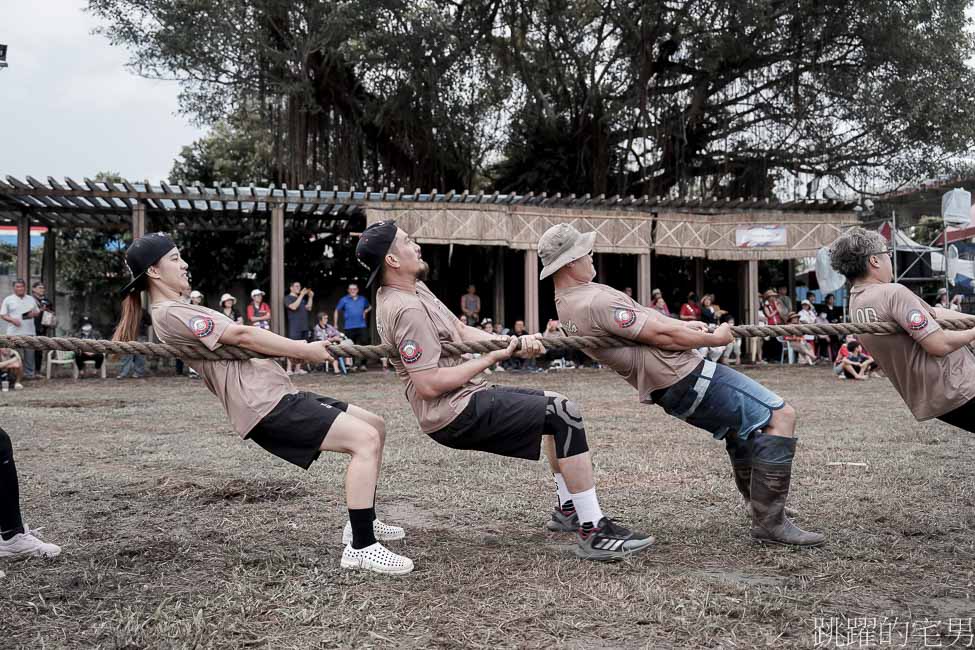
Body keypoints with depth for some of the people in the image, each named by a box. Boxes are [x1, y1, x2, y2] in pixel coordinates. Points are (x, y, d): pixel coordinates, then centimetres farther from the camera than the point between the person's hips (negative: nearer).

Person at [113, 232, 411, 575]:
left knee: (375, 425, 13)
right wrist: (305, 350, -9)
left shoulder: (179, 312, 25)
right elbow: (241, 336, -12)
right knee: (365, 439, -20)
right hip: (264, 404, -11)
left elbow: (238, 340, 17)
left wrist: (301, 348, 6)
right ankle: (362, 547, -18)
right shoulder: (170, 313, -7)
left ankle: (362, 522, 21)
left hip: (274, 393, 11)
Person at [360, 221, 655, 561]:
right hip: (455, 414, -11)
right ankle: (594, 532, -15)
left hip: (465, 398, 11)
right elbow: (428, 385, -25)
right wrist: (491, 358, -16)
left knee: (554, 403, 23)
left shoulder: (415, 290, 12)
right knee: (565, 413, -17)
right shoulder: (406, 309, -20)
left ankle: (567, 510, 30)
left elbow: (461, 331, 12)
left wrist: (512, 342, -4)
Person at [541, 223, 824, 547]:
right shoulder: (596, 301, -22)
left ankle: (763, 513, 34)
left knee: (742, 424, 28)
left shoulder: (567, 305, 11)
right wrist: (713, 339, -4)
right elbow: (661, 336, -18)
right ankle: (770, 522, -6)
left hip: (668, 386, 11)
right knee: (780, 415, -9)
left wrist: (683, 325, 12)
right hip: (682, 376, -11)